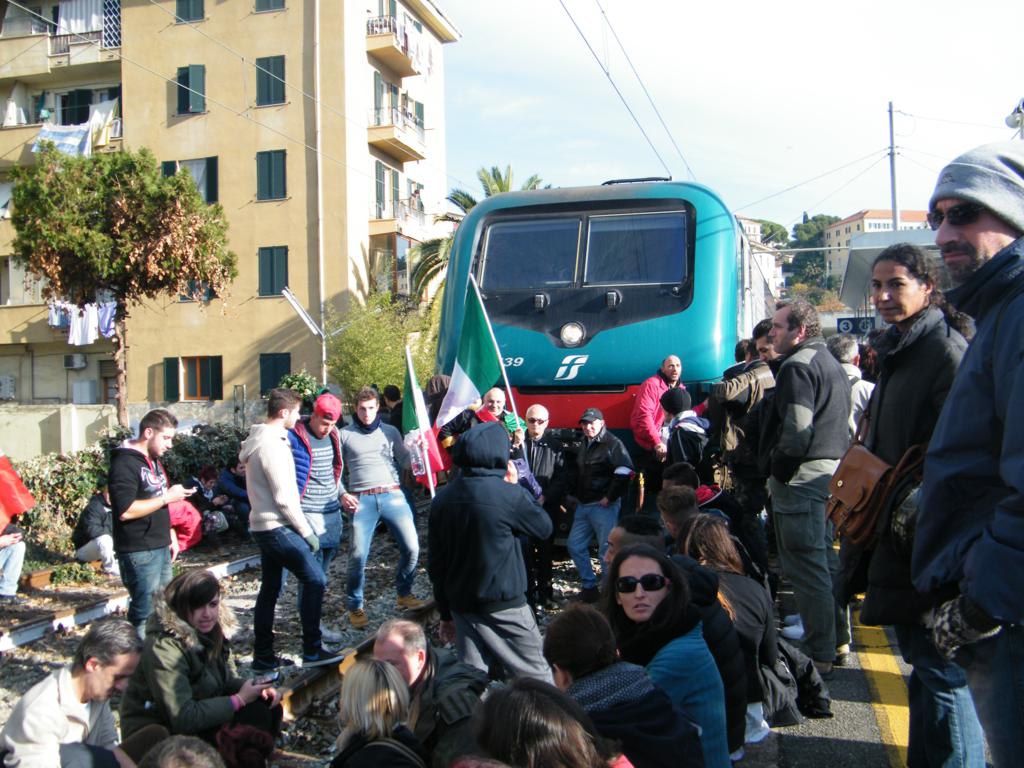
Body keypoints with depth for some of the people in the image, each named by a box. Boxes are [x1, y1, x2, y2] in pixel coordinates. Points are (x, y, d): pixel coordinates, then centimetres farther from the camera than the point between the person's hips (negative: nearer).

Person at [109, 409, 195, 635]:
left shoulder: (153, 460, 15)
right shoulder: (125, 463, -15)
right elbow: (125, 511, -24)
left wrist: (170, 535, 20)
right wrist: (167, 497, -18)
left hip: (160, 547, 9)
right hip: (139, 552, -9)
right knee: (145, 610, -7)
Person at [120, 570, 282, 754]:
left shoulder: (213, 632, -3)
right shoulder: (163, 648, -27)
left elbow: (227, 680, 7)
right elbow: (183, 719, -28)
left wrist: (255, 687, -15)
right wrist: (240, 699, -24)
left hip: (198, 715, 8)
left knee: (269, 707, -7)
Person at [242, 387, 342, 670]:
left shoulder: (261, 439, 14)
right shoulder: (272, 445, -18)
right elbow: (284, 498, -20)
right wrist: (307, 532, -13)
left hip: (264, 527, 10)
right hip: (277, 527, -10)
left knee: (269, 589, 13)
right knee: (315, 579, -7)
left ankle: (263, 656, 19)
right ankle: (312, 651, -2)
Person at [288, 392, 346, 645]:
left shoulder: (333, 435, 10)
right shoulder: (294, 437, -12)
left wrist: (341, 494, 14)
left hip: (332, 511, 7)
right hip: (307, 514, -7)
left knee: (323, 568, 14)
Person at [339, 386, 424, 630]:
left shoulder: (390, 431, 14)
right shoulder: (345, 434, 8)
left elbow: (406, 461, 7)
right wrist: (343, 494, -3)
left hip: (393, 495, 2)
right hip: (362, 500, -2)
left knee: (411, 547, -3)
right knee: (358, 555, -7)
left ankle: (404, 593, 21)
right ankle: (355, 606, 13)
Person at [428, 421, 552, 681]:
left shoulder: (442, 498, 0)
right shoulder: (508, 494, -19)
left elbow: (436, 563, 5)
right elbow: (544, 527, -2)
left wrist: (446, 613, 14)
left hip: (462, 605, 6)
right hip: (503, 607, -5)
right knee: (536, 677, 9)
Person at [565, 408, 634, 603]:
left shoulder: (613, 444, -9)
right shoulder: (583, 445, 16)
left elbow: (625, 472, -19)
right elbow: (575, 472, 28)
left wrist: (610, 497, -16)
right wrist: (572, 494, 19)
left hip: (604, 506, -8)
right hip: (583, 505, 8)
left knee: (606, 550, -5)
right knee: (575, 545, 10)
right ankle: (588, 586, 21)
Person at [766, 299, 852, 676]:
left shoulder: (798, 366, -14)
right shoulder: (831, 363, 17)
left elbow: (797, 430, -23)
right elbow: (846, 424, 22)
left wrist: (778, 471, -11)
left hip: (803, 478, -10)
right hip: (833, 471, 10)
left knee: (806, 567, -4)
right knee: (827, 559, 19)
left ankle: (819, 656, 3)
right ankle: (838, 639, 30)